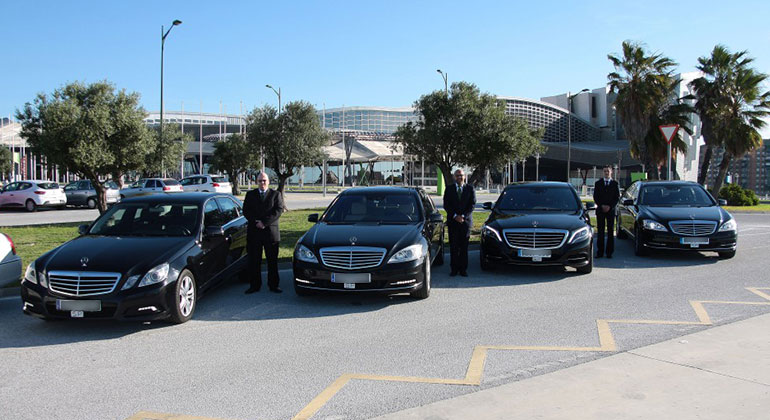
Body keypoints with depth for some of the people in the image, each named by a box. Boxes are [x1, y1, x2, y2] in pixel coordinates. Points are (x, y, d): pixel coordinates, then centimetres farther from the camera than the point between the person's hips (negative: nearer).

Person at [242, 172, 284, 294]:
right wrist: (256, 222, -12)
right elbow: (246, 211, 4)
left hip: (271, 232, -1)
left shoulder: (276, 194, 7)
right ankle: (255, 286, 11)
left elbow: (278, 210, -5)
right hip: (254, 233, 2)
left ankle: (273, 285, 10)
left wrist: (264, 222, -14)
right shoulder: (250, 194, 13)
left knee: (272, 261, 3)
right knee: (254, 261, 4)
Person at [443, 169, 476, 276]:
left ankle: (463, 269, 6)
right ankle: (454, 269, 5)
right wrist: (455, 216, -10)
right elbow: (446, 205, 2)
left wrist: (463, 216, -10)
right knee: (453, 247, 0)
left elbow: (472, 204, 1)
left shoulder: (470, 189, 7)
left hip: (466, 221, 0)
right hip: (452, 221, 0)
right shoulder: (449, 189, 8)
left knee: (464, 247, 1)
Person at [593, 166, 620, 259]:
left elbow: (617, 197, 3)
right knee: (600, 231, -1)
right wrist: (602, 206, -9)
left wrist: (610, 206, -10)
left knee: (610, 231, 0)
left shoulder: (615, 184, 7)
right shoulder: (598, 183, 9)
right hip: (600, 210, 0)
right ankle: (600, 252, 1)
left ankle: (609, 252, 3)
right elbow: (595, 196, 5)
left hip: (611, 210, 0)